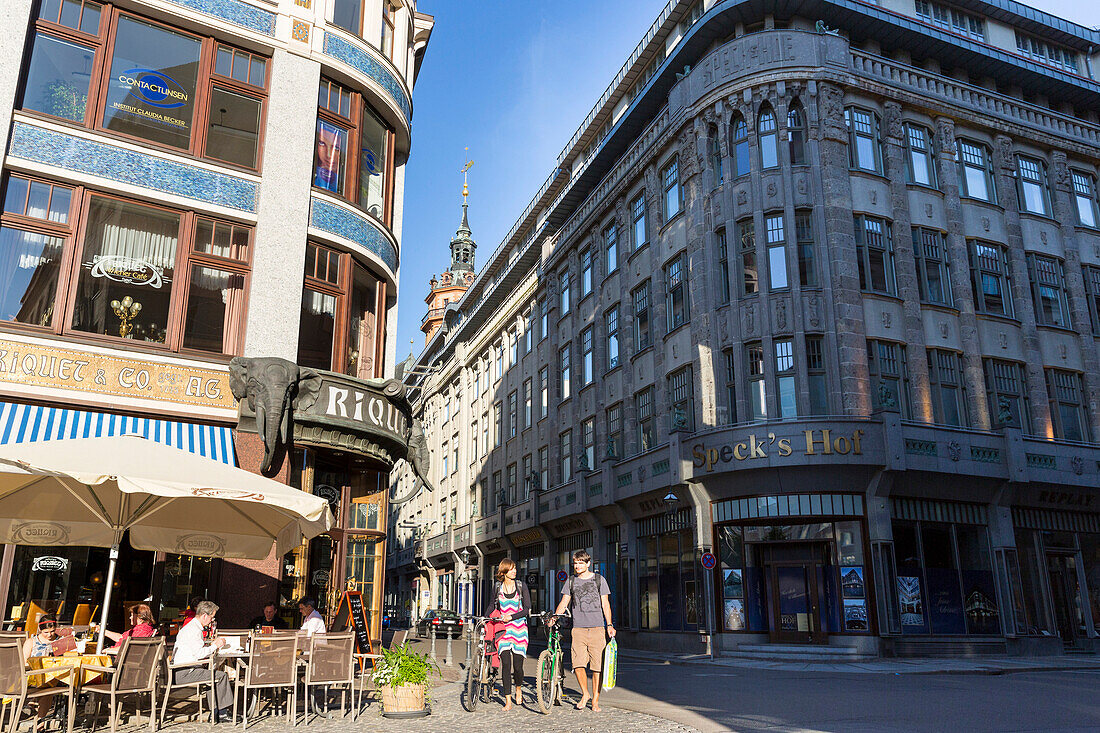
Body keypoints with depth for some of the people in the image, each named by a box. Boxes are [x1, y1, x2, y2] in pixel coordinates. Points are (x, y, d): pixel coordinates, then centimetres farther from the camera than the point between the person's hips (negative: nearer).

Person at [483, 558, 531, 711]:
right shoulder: (497, 587, 5)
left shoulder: (521, 587, 0)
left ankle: (518, 688, 29)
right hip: (503, 629, 1)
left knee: (517, 665, -3)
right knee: (506, 663, -10)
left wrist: (512, 616, -17)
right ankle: (508, 701, -3)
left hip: (519, 628, -1)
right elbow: (492, 605, 19)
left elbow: (527, 609, -5)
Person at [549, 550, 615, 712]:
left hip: (597, 628, -1)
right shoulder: (571, 581, 12)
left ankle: (595, 700, 11)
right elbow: (564, 602, 9)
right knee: (578, 665, -9)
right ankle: (585, 694, 14)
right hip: (578, 628, 1)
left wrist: (609, 625, -3)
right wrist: (553, 617, -8)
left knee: (597, 665, -2)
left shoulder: (599, 580, 7)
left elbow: (605, 604, 7)